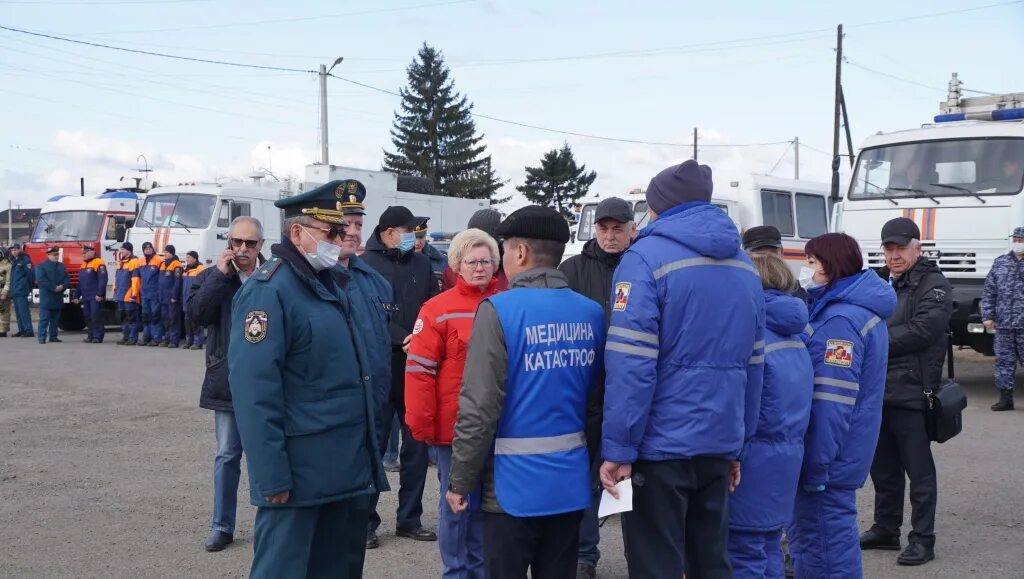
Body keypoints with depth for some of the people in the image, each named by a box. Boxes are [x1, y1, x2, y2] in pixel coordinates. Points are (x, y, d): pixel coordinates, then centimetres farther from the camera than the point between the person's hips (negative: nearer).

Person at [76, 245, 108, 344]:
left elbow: (102, 280, -18)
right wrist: (78, 295, 23)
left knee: (96, 317, -10)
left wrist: (100, 294, -22)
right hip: (85, 297, 9)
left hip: (95, 297, -9)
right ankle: (90, 335, 16)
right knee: (88, 317, 10)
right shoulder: (84, 264, 20)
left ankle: (98, 336, -8)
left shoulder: (98, 263, -10)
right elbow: (80, 282, 26)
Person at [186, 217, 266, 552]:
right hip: (228, 382, 2)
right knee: (227, 455, 9)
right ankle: (222, 526, 19)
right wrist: (219, 275, -15)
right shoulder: (212, 277, 5)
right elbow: (194, 314, -13)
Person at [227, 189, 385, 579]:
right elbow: (253, 389, -22)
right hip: (300, 474, -9)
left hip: (344, 470, 9)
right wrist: (272, 475, -24)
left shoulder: (328, 283, 15)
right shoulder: (268, 290, -14)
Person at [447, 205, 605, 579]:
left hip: (514, 483, -5)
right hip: (570, 481, 5)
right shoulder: (592, 313, 3)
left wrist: (460, 480, -8)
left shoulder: (500, 310, -14)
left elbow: (479, 407, -16)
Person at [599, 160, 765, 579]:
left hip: (661, 443, -7)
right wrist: (738, 443, 20)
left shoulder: (647, 258, -10)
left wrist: (618, 449, -15)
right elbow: (752, 364, 14)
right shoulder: (744, 266, 12)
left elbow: (631, 363, -18)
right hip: (718, 443, 7)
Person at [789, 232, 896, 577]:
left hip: (828, 459, -10)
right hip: (843, 456, 10)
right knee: (836, 536, 20)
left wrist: (816, 465, -22)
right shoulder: (862, 310, 14)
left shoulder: (840, 320, -20)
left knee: (822, 546, -2)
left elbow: (831, 403, -25)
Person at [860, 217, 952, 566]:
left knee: (918, 469, 0)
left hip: (911, 392, -7)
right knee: (883, 467, 15)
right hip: (877, 390, 7)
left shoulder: (934, 285, -5)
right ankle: (885, 530, 27)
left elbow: (922, 330, -17)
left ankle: (922, 540, 7)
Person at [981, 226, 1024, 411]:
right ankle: (1005, 398, 16)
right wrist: (987, 315, 4)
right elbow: (989, 291, 11)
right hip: (1003, 324, 3)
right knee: (1004, 361, 8)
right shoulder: (1000, 263, 10)